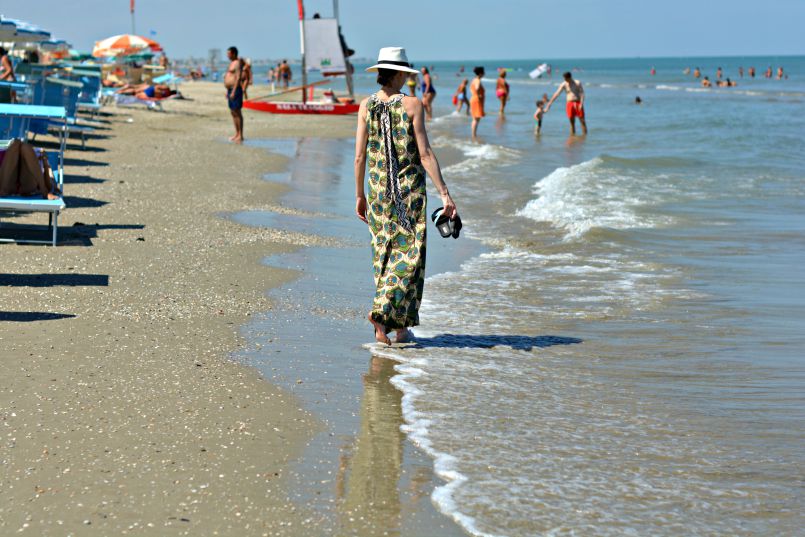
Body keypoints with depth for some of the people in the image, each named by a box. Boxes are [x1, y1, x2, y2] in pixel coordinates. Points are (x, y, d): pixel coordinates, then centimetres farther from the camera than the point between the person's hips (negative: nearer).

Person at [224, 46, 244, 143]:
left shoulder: (237, 63, -13)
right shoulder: (232, 63, 19)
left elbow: (238, 78, -20)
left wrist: (233, 91, -24)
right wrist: (228, 91, 22)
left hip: (235, 89, -11)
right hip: (230, 90, 11)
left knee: (237, 112, -10)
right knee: (233, 113, 12)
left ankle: (240, 135, -10)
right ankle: (237, 134, 17)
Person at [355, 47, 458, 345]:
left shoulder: (367, 106, 1)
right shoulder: (412, 105, -8)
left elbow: (359, 156, 1)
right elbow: (425, 154, -12)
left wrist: (360, 195, 12)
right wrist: (444, 194, -10)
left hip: (378, 189, 4)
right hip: (410, 190, -4)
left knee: (384, 253, 12)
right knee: (408, 254, 3)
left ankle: (398, 324, 14)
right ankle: (384, 312, -11)